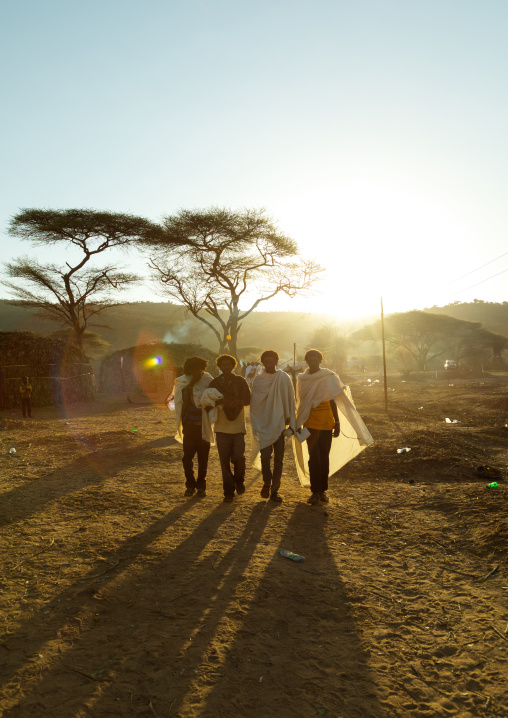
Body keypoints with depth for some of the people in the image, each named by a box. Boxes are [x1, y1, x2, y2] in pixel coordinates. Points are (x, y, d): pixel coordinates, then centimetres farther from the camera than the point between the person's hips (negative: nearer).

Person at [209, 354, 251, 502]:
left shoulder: (240, 381, 6)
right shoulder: (214, 383, 7)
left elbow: (248, 400, 4)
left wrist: (237, 402, -15)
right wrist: (220, 401, -16)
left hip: (238, 425, -1)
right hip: (222, 427, 1)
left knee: (239, 457, -11)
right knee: (224, 461, 1)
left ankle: (239, 481, 18)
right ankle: (228, 491, 13)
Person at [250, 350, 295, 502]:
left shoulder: (284, 378, 0)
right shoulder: (258, 379, 2)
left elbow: (290, 400, 3)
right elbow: (254, 401, 7)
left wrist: (290, 421, 0)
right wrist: (255, 424, 3)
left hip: (279, 424, 0)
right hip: (263, 424, 0)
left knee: (278, 458, 3)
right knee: (265, 456, -3)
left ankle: (274, 489, 12)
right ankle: (267, 483, 22)